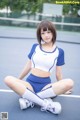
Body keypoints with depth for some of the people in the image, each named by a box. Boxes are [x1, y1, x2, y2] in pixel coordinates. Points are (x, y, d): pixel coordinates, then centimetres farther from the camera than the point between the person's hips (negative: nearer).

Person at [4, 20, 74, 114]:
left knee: (69, 83, -30)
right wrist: (18, 81, 21)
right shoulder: (35, 47, 8)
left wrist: (61, 89, 15)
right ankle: (45, 103, -32)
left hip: (46, 85, -1)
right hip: (30, 83, 1)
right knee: (8, 79, -29)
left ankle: (30, 99, -27)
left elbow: (58, 74, 9)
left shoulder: (59, 52, 2)